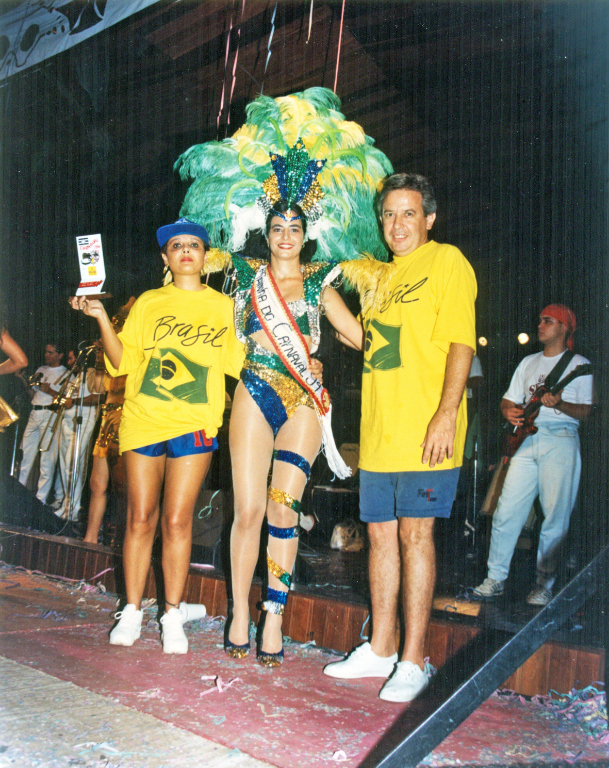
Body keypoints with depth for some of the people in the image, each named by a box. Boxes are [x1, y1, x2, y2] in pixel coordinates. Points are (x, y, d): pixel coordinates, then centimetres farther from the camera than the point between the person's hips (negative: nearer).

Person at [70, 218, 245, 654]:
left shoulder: (223, 306, 11)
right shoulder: (149, 303, 12)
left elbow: (239, 361, 7)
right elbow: (123, 361, 6)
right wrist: (101, 318, -5)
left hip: (194, 424, -1)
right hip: (143, 420, 1)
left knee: (177, 520, -2)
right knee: (140, 518, 3)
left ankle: (173, 616, 9)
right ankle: (132, 612, 15)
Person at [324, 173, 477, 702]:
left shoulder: (447, 262, -1)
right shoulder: (383, 276, 21)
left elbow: (461, 342, -12)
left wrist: (446, 412, -21)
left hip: (425, 430, -7)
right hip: (379, 430, 8)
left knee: (414, 534, -5)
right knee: (381, 534, 10)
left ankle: (413, 661, 6)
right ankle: (381, 650, 22)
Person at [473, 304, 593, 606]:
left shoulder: (578, 365, 7)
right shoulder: (528, 363, 21)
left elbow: (586, 411, -1)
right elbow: (508, 400, 21)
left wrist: (559, 404, -19)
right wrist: (510, 412, -2)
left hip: (560, 441, -4)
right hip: (525, 438, 4)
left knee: (555, 516, -4)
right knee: (507, 510, -3)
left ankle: (543, 584, 8)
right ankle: (496, 578, 6)